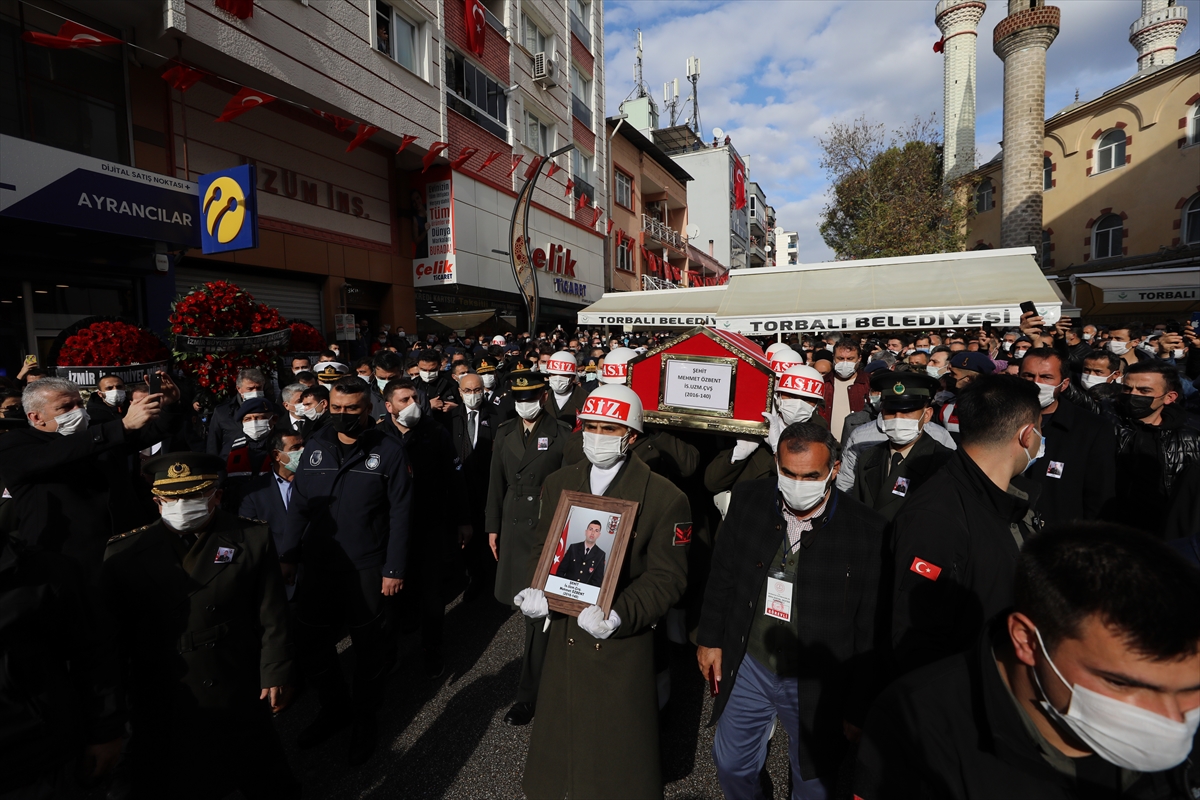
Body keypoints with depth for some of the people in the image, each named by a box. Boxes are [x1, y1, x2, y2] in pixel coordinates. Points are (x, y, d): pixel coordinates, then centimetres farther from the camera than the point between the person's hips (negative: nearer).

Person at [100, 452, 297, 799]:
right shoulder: (124, 552, -6)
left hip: (241, 699, 0)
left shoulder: (253, 539, -9)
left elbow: (272, 617, -6)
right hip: (159, 706, 1)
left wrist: (275, 675, -6)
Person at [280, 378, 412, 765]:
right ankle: (335, 708, 41)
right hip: (317, 566, 4)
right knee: (310, 646, 13)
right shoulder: (314, 447, 3)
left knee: (367, 647, 12)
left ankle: (364, 720, 37)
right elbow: (299, 505, 8)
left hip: (366, 569, -3)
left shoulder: (388, 451, -9)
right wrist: (288, 556, 4)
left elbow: (400, 513, -9)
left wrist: (394, 569, -11)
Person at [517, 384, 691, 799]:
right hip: (562, 634, 5)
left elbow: (667, 577, -14)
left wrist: (619, 617, -26)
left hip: (623, 646, -4)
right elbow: (542, 547, 8)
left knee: (619, 746, 16)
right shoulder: (558, 483, 0)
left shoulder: (665, 498, -15)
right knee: (559, 733, 24)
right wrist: (532, 590, -10)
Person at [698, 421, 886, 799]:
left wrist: (858, 708, -6)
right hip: (747, 667, 3)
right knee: (731, 764, 25)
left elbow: (871, 631, -12)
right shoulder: (748, 499, -12)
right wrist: (710, 638, 4)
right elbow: (722, 574, 0)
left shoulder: (868, 531, -21)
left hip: (816, 685, -3)